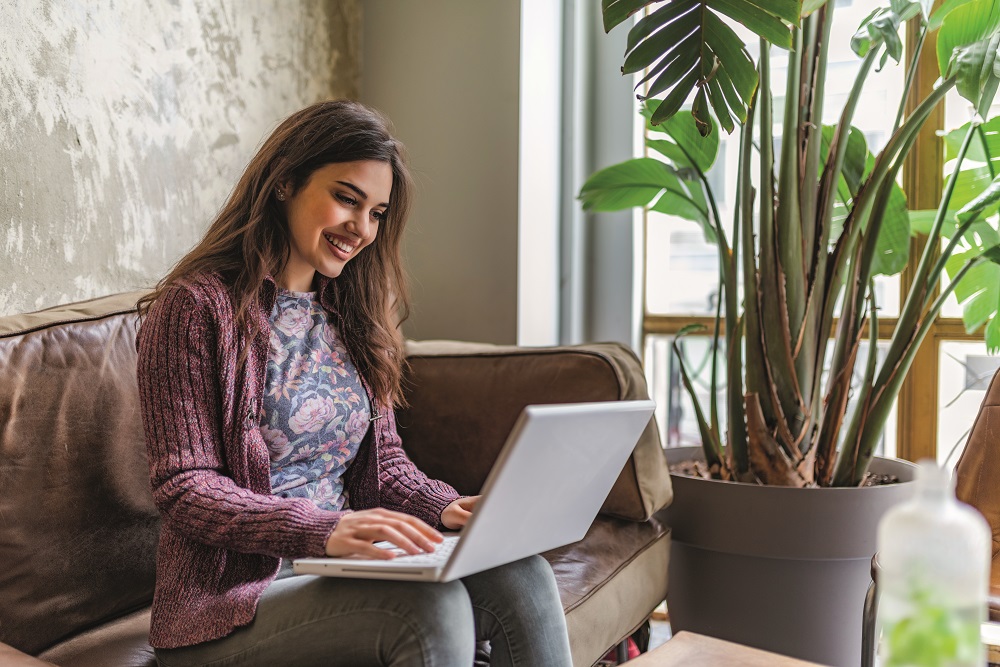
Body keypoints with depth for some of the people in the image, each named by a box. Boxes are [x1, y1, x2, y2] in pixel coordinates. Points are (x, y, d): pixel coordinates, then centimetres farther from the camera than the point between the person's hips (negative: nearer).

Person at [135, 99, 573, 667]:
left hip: (340, 575, 6)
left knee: (519, 577, -21)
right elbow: (184, 488, -14)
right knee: (430, 606, -32)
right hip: (233, 600, -6)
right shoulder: (197, 306, -8)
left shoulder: (352, 312, 13)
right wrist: (324, 529, -29)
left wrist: (445, 508, -7)